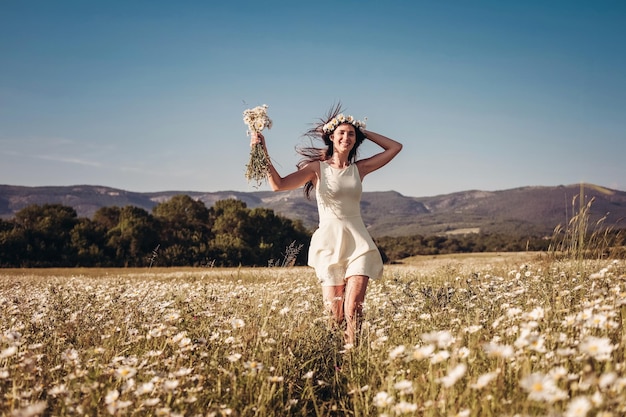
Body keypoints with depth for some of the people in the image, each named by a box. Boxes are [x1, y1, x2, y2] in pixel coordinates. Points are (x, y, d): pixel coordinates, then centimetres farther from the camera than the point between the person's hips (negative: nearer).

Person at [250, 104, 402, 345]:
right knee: (334, 313, -3)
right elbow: (279, 185, -7)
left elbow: (395, 147, 16)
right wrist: (263, 153, -16)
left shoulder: (359, 168, 11)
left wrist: (364, 132, 13)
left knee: (353, 308, -15)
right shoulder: (317, 168, 4)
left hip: (358, 243, 2)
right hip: (330, 243, -2)